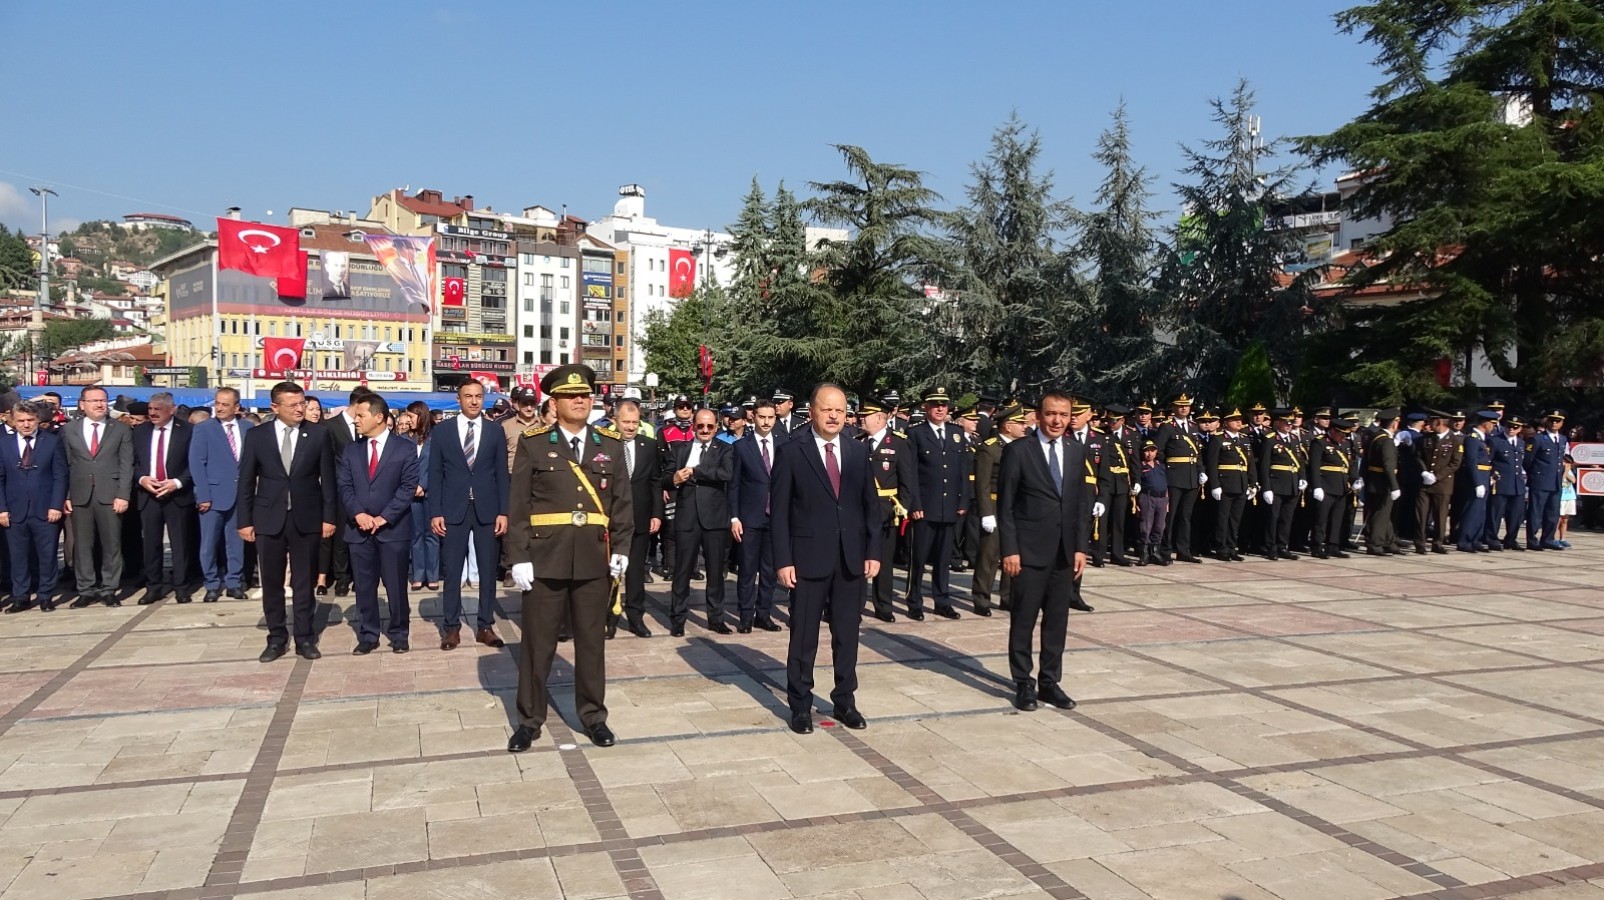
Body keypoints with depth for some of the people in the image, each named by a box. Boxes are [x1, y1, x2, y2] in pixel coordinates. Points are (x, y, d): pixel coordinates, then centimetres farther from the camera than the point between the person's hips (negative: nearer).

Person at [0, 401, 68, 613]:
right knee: (18, 557, 7)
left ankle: (45, 596, 15)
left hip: (45, 511, -2)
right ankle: (20, 597, 16)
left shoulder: (52, 442, 2)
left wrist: (56, 506, -8)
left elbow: (60, 477, -1)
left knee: (47, 556, 5)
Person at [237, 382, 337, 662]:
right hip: (269, 519, 1)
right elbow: (246, 481, 3)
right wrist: (244, 520, 0)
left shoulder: (318, 435, -1)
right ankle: (276, 638, 19)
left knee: (304, 581, 7)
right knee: (272, 582, 8)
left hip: (306, 519, -1)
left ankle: (304, 638, 16)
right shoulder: (256, 436, 1)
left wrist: (328, 517, -2)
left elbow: (327, 479, 1)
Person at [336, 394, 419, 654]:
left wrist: (384, 517, -13)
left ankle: (398, 634, 15)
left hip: (393, 527, -3)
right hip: (359, 528, 3)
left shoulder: (405, 447, -1)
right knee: (364, 586, 7)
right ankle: (367, 636, 17)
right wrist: (358, 514, -11)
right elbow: (344, 486, 5)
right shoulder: (351, 449, 11)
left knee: (396, 585, 2)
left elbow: (408, 487, -7)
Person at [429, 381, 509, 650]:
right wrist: (435, 513, -5)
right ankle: (452, 627, 13)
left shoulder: (495, 430, 5)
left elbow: (501, 474, 4)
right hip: (453, 510, -1)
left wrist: (503, 512, -2)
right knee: (452, 572, 4)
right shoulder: (443, 432, 3)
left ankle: (485, 626, 15)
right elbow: (434, 475, 3)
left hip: (487, 510, 1)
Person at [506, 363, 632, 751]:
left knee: (592, 641, 11)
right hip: (545, 558, -2)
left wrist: (621, 549, -3)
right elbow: (519, 505, -2)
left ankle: (593, 716, 25)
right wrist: (519, 556, -9)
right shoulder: (533, 443, 1)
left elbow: (622, 501, 7)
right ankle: (529, 719, 22)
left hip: (596, 559, 2)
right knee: (537, 642, 8)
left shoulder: (611, 445, 8)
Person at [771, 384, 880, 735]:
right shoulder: (791, 451, -5)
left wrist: (873, 551, 2)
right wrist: (783, 560, -11)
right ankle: (801, 705, 19)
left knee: (847, 634, 12)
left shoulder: (858, 451, 7)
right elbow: (780, 510, -6)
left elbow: (871, 505, 9)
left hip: (851, 558, 4)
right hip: (809, 558, -4)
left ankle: (845, 702, 25)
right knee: (804, 636, 6)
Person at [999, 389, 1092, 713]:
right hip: (1029, 552, -4)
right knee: (1024, 621, 4)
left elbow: (1083, 503, 9)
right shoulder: (1018, 450, -6)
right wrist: (1010, 550, -11)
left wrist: (1081, 547, 3)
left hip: (1065, 553, 4)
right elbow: (1005, 505, -6)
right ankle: (1024, 684, 16)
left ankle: (1049, 682, 22)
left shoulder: (1078, 451, 8)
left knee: (1057, 622, 10)